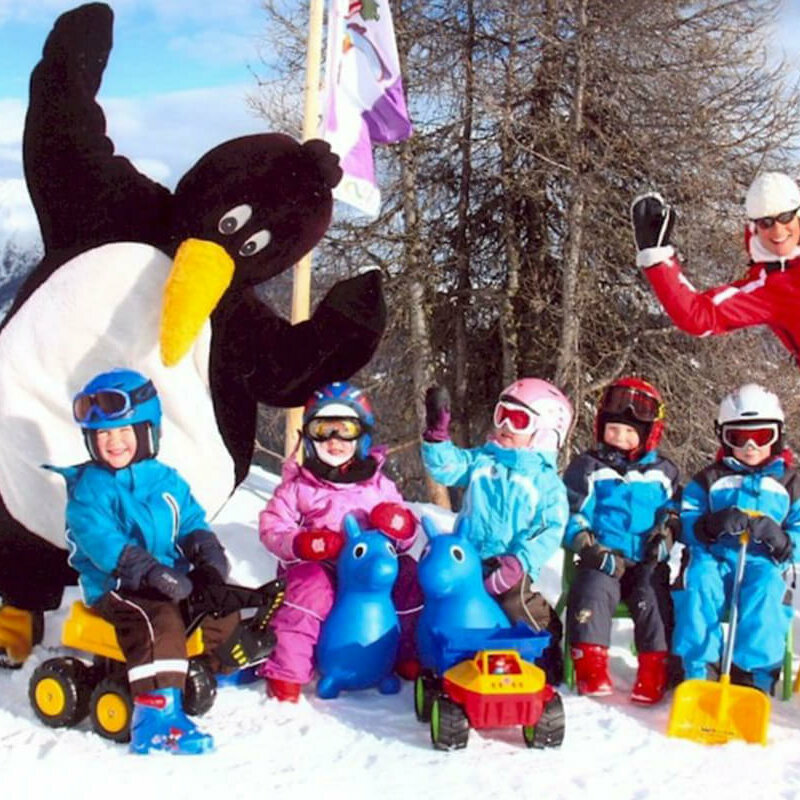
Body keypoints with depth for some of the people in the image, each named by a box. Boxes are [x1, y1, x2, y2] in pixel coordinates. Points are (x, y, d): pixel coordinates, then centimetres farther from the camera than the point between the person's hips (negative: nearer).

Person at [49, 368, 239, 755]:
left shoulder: (166, 480, 12)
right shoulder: (89, 488, -7)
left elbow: (191, 521, 11)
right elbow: (101, 542, -21)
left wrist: (207, 553, -12)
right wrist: (151, 572, -32)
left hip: (172, 577, 7)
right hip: (113, 586, -6)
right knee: (160, 620, -32)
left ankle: (229, 664, 34)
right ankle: (157, 715, -37)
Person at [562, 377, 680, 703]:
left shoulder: (662, 472, 14)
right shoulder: (587, 468, 7)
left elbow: (673, 511, 22)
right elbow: (572, 514, 3)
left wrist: (665, 533, -1)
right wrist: (590, 548, -10)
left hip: (647, 562, 1)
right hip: (602, 560, -1)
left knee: (654, 600, -23)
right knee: (592, 592, -27)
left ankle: (654, 670, -12)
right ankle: (591, 666, -18)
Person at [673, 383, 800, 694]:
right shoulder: (708, 479, 15)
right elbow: (685, 524, 6)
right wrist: (711, 524, -16)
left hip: (763, 565, 0)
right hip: (713, 559, 1)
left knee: (767, 590, -33)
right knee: (698, 581, -32)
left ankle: (755, 674, -29)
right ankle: (699, 669, -27)